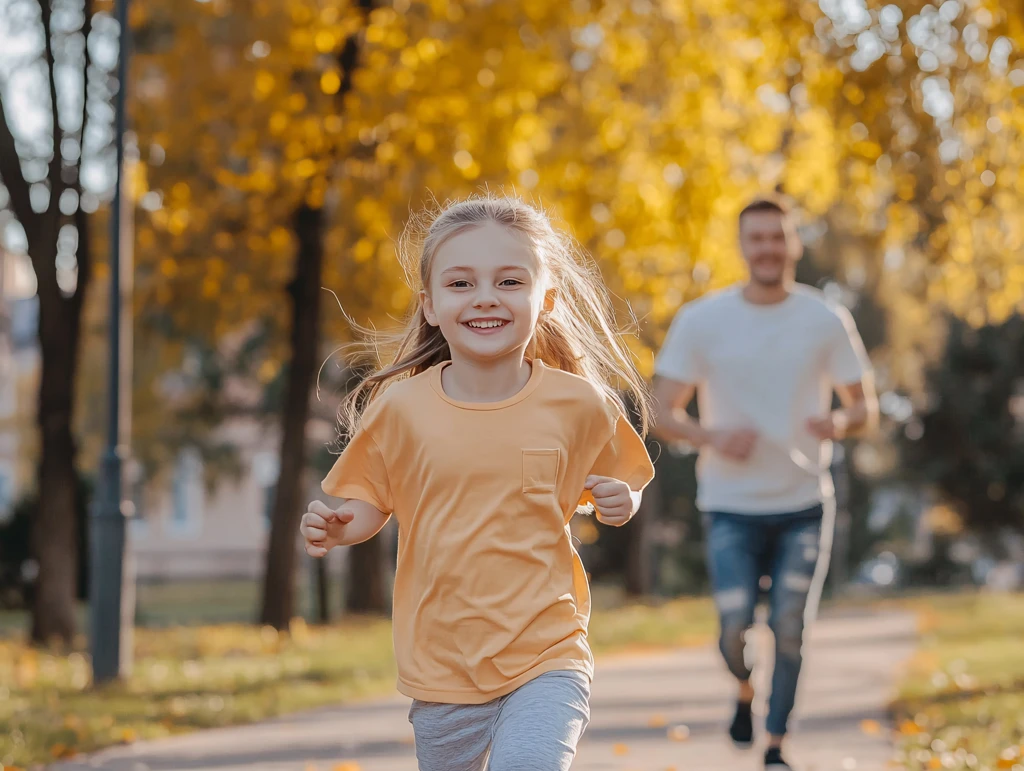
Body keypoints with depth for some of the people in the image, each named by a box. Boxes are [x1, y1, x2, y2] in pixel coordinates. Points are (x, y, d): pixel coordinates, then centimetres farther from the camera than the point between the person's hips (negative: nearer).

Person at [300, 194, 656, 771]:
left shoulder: (578, 404, -5)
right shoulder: (401, 407, -5)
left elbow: (611, 485, 13)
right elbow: (371, 500, 8)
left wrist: (621, 501, -9)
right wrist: (339, 526, -12)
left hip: (547, 658, -2)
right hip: (441, 668, 2)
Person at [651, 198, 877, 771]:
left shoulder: (827, 321, -1)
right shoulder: (701, 321, -3)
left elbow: (866, 407, 4)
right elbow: (663, 413, -2)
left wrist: (840, 422, -20)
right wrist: (711, 437, -22)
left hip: (805, 506, 1)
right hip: (732, 507, -1)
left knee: (789, 630, 0)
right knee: (736, 628, -6)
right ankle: (745, 691, 28)